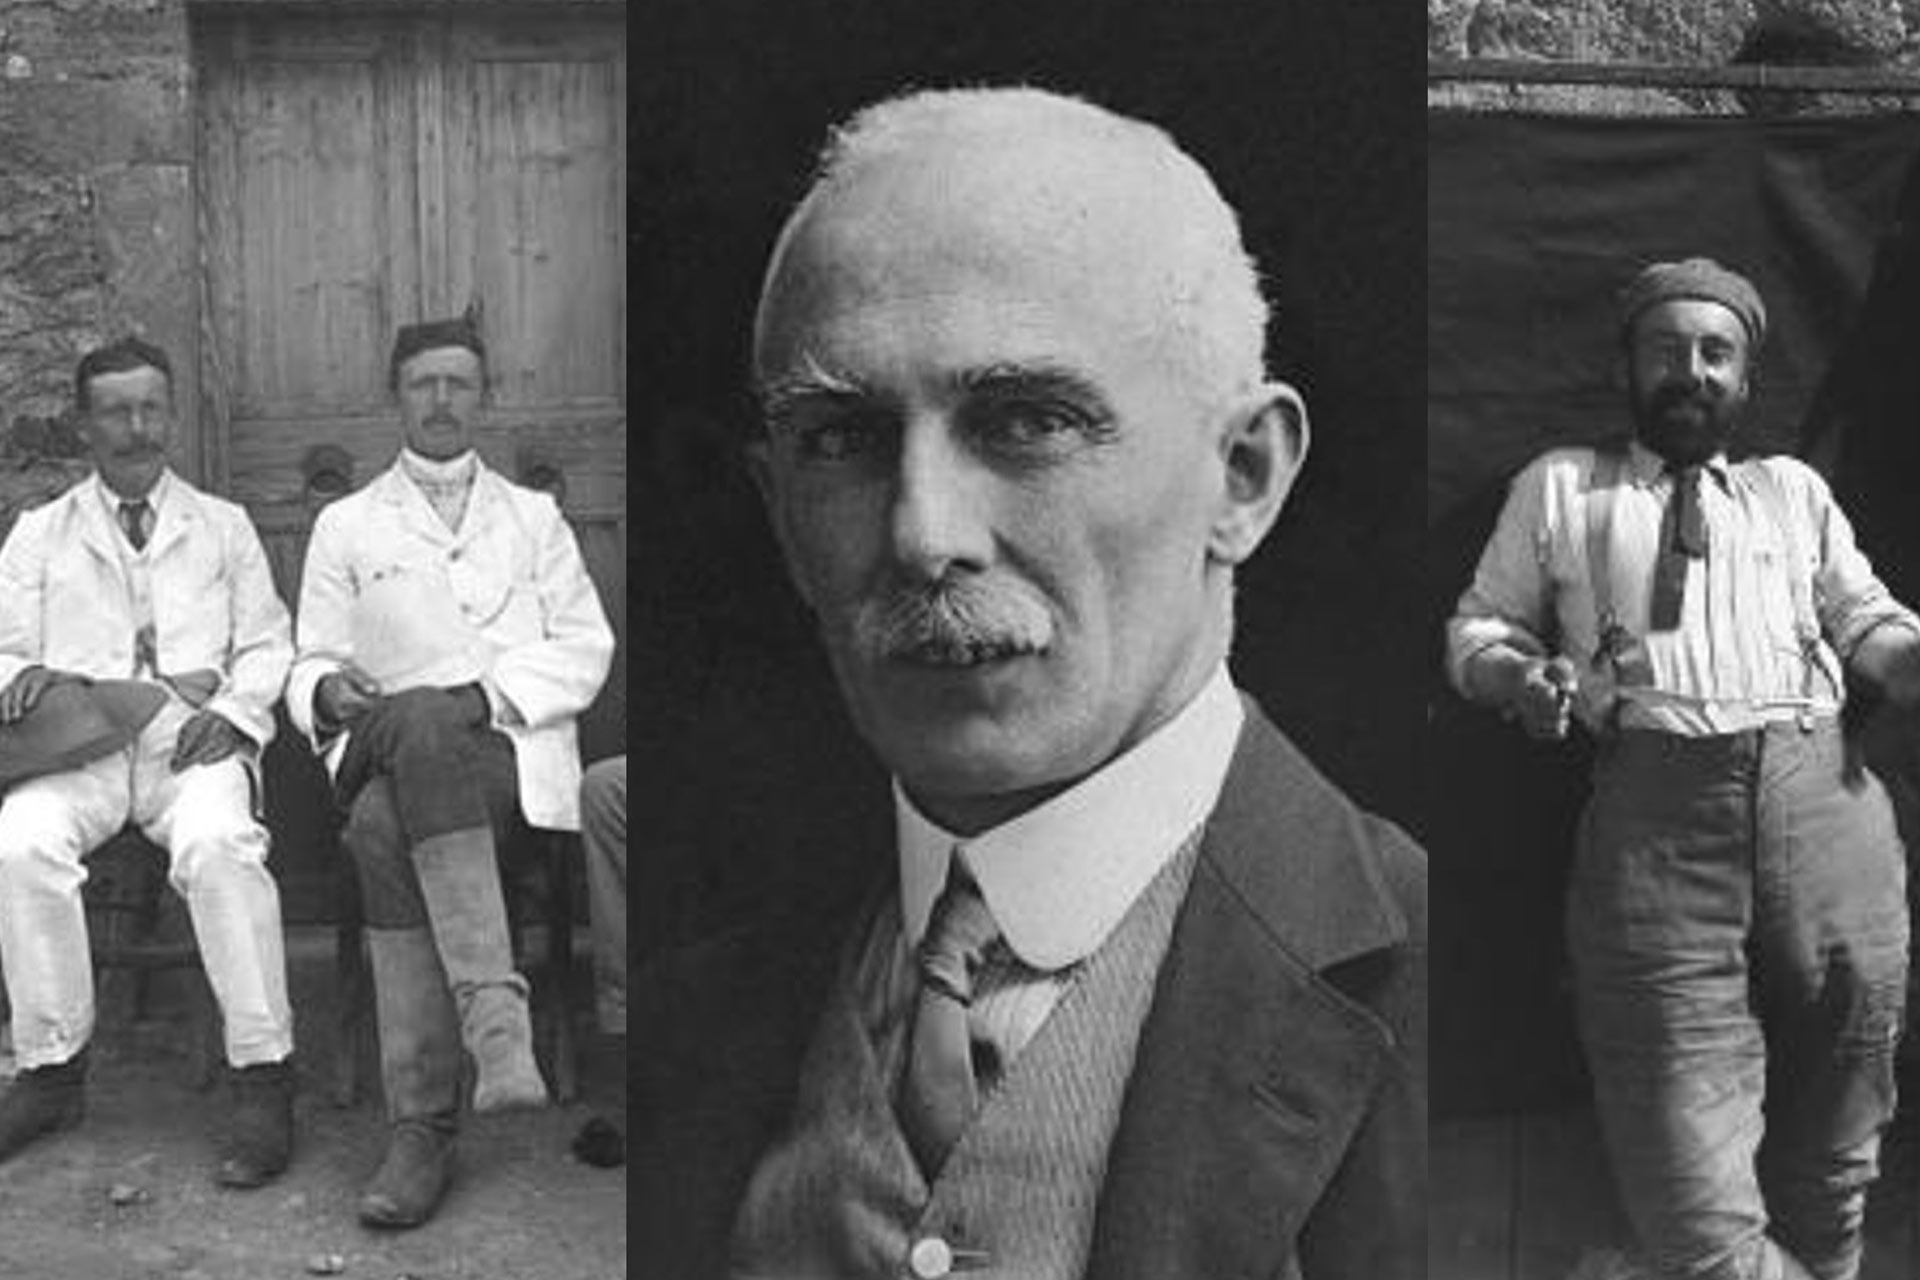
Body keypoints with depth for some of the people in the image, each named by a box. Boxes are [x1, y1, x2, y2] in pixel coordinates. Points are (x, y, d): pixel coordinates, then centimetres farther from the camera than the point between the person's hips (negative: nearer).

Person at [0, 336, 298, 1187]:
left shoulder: (224, 527, 21)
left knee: (219, 842, -35)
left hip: (192, 732, -1)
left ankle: (262, 1076, -29)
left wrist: (234, 711, -7)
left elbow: (267, 647, 14)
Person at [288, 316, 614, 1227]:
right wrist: (329, 690, -8)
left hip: (512, 754, -1)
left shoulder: (533, 517, 23)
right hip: (388, 749, 1)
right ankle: (493, 1011, -43)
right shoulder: (345, 526, 23)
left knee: (390, 823, -36)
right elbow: (311, 665, 17)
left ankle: (421, 1126, -39)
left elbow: (585, 648, 11)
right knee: (380, 826, -38)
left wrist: (491, 692, -7)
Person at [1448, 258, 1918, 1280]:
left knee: (1830, 1172, 12)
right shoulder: (1560, 487, 18)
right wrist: (1516, 674, -6)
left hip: (1823, 796, 4)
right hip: (1652, 808, -3)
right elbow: (1478, 624, 17)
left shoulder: (1796, 490, 26)